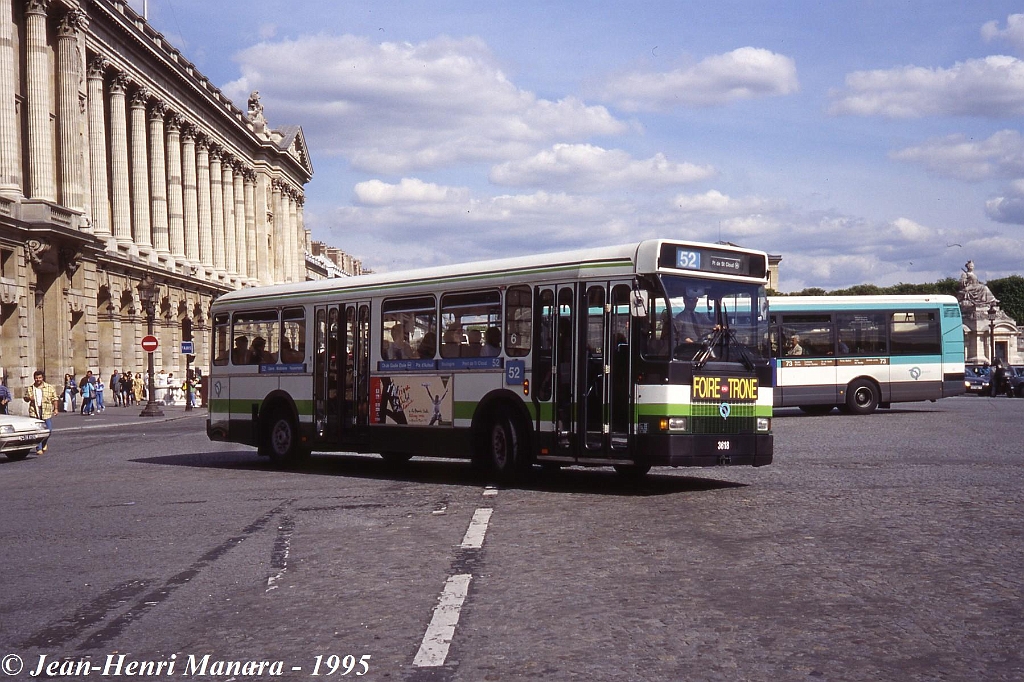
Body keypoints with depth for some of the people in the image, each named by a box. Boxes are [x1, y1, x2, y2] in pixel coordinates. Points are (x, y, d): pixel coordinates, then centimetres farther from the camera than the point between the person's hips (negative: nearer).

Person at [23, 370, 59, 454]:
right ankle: (39, 449, -1)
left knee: (48, 430, 3)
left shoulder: (50, 388, 4)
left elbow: (54, 399, 7)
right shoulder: (29, 388, 8)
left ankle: (44, 443, 30)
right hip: (34, 412, 0)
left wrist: (55, 409, -1)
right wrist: (28, 398, -5)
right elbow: (25, 398, 19)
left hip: (46, 412, 0)